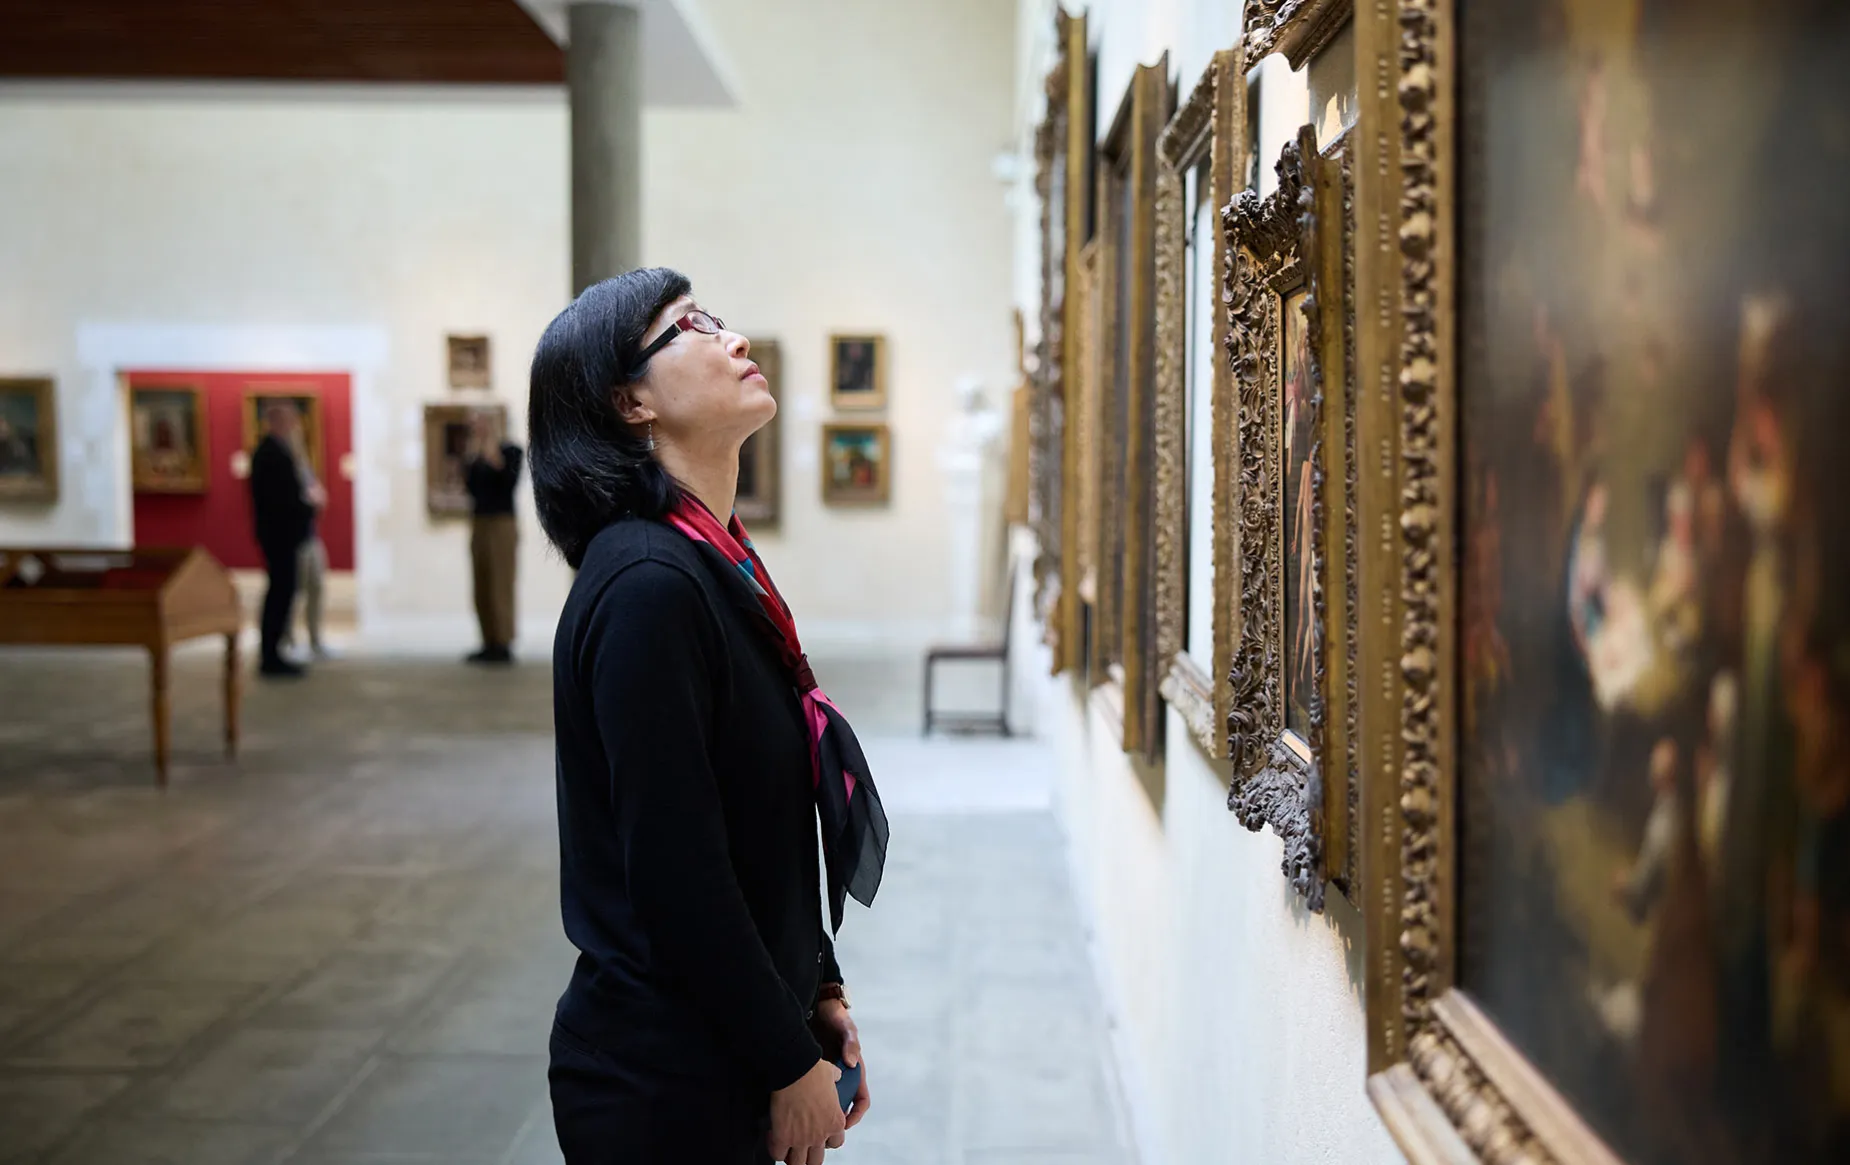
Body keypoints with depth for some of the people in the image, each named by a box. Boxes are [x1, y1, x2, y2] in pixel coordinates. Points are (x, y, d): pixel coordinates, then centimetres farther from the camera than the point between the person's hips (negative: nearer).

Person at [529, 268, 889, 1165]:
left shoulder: (714, 565, 8)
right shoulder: (647, 586, -20)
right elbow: (674, 870, -22)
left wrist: (820, 993, 12)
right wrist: (790, 1066, -16)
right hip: (664, 1082, -8)